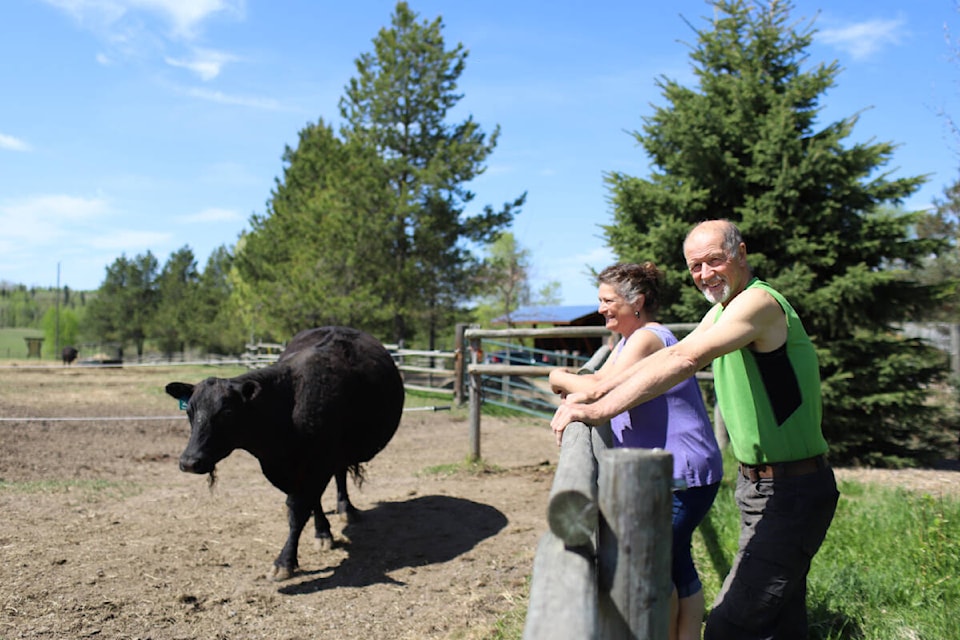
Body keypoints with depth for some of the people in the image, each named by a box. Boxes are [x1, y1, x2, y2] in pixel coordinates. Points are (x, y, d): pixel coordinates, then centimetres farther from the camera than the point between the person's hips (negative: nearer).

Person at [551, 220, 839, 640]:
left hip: (790, 494, -10)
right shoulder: (722, 310, 12)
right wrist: (593, 392, 2)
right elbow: (668, 355, 10)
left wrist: (601, 410, -36)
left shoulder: (759, 301, -20)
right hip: (760, 484, 10)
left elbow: (685, 360, -32)